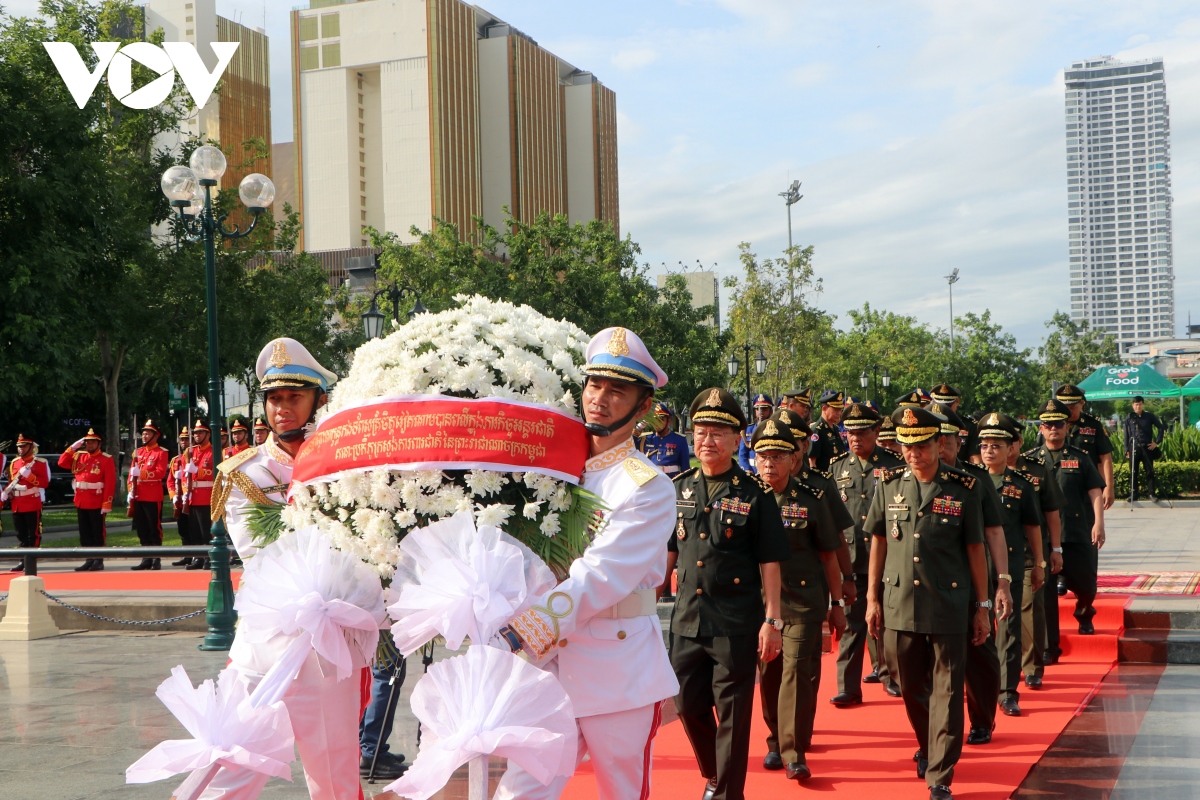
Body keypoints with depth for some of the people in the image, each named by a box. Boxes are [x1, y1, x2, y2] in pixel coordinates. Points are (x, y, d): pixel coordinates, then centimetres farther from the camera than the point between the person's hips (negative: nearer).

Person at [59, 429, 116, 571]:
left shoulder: (106, 459, -6)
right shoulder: (79, 456, 12)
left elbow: (110, 483, -11)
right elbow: (62, 463, 7)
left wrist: (107, 504, -17)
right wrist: (72, 448, -1)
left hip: (97, 503, -6)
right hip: (80, 502, 6)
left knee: (98, 533, 0)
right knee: (85, 533, 9)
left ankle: (99, 561, 5)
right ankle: (89, 560, 16)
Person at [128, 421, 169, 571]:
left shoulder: (161, 453, -3)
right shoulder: (138, 452, 16)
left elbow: (161, 473, -15)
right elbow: (132, 472, 14)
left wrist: (142, 473, -24)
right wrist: (131, 491, 3)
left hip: (153, 496, -7)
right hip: (139, 496, 7)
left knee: (155, 528, -3)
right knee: (142, 529, 8)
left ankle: (157, 560, 0)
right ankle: (146, 559, 12)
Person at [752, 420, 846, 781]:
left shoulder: (811, 501, -2)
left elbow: (829, 556, 4)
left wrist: (837, 604, 5)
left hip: (804, 603, -2)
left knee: (798, 673, -8)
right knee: (769, 675, 11)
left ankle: (794, 752, -5)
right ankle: (776, 740, 28)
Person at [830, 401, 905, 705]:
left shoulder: (894, 466, -1)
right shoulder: (838, 467, 8)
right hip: (849, 558, 2)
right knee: (851, 622, 1)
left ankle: (887, 672, 29)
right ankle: (848, 687, 4)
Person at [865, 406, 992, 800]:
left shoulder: (963, 488, -5)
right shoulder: (889, 484, 2)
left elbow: (975, 549, 0)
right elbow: (878, 542, 10)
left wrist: (982, 606, 1)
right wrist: (872, 598, 8)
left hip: (948, 606, -3)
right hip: (899, 604, 3)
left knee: (946, 693, 0)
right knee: (911, 688, 15)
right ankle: (927, 748, 40)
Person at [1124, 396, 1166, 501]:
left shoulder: (1150, 416, 3)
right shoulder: (1129, 418, 4)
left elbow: (1161, 427, 7)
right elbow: (1126, 435, 5)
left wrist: (1157, 442, 0)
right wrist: (1127, 449, 1)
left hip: (1147, 447, 0)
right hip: (1134, 448, 0)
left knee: (1150, 471, 1)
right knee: (1134, 472, 3)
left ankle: (1151, 493, 5)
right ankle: (1133, 494, 8)